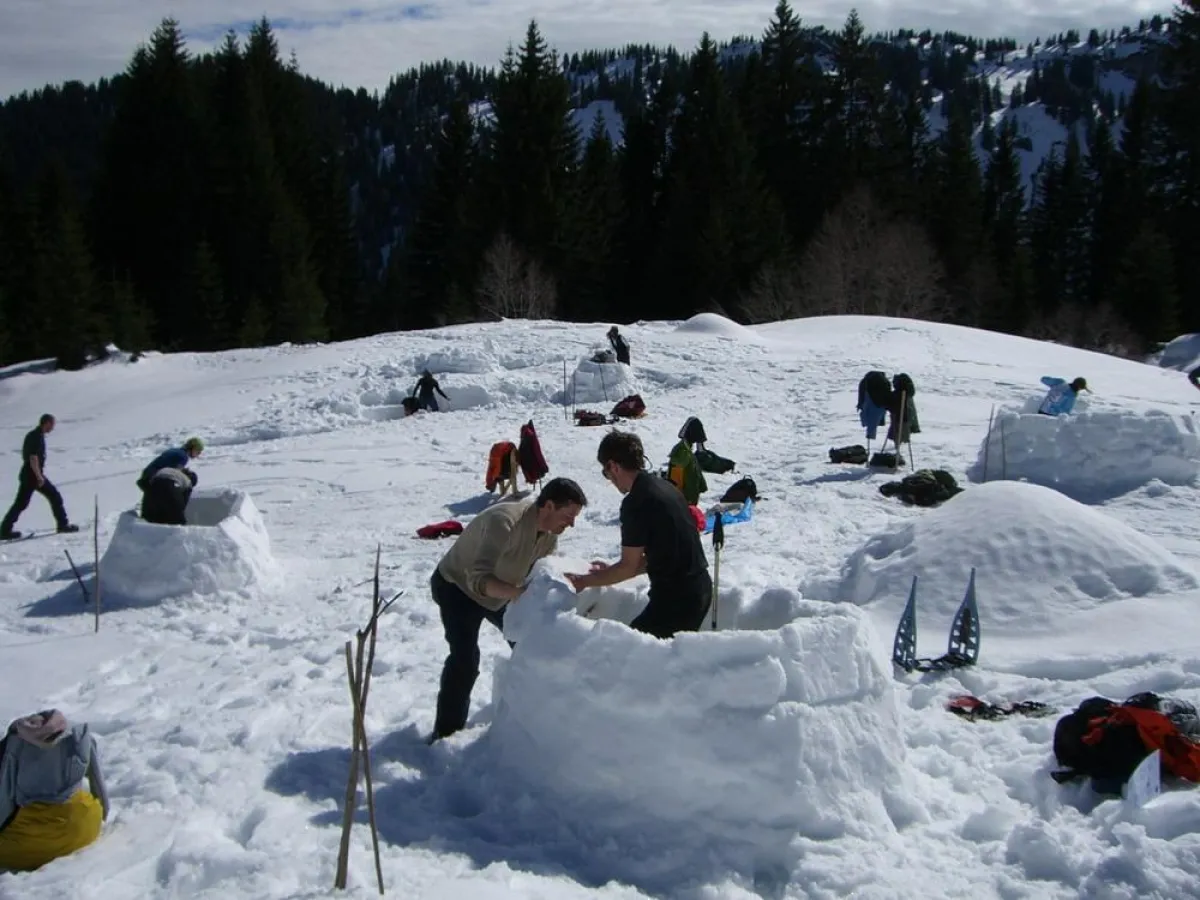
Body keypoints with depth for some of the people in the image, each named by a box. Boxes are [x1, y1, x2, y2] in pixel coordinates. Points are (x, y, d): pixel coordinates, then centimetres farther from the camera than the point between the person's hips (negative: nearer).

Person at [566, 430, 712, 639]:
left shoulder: (636, 503, -16)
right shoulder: (665, 487, 11)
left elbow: (629, 566, -9)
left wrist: (584, 581, 4)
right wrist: (611, 571, 23)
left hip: (676, 598, -9)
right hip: (700, 588, 9)